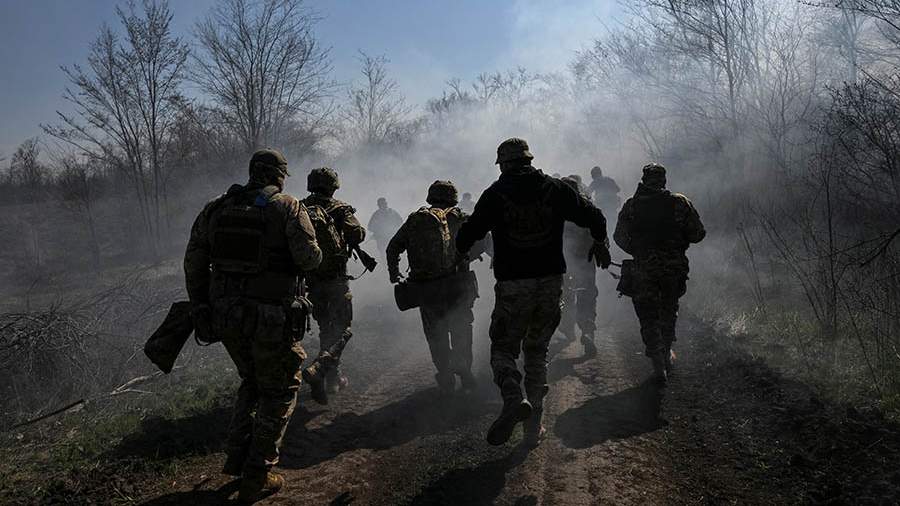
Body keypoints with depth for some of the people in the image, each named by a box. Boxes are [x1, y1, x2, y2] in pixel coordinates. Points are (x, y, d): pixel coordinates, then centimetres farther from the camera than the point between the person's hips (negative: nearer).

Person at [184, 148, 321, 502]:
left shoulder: (216, 208, 8)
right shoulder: (287, 208, -7)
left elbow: (194, 262, 9)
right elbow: (310, 259, -14)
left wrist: (200, 307, 15)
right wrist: (311, 251, 9)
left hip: (223, 313, 5)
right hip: (270, 317, -5)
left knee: (251, 381, 26)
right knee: (279, 391, 11)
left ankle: (236, 458, 27)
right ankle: (256, 477, 12)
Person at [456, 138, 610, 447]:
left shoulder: (496, 193, -4)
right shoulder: (555, 188, 3)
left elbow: (469, 232, -1)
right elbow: (594, 217, 8)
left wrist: (461, 253, 21)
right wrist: (599, 243, 28)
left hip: (513, 285, -3)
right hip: (551, 282, 3)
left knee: (503, 348, 11)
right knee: (537, 352, 16)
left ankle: (514, 399, -19)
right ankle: (533, 426, 18)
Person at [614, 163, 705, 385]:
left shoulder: (631, 205, -3)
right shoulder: (680, 202, -4)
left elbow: (620, 237, -2)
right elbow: (698, 234, -3)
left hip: (644, 269, -1)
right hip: (675, 267, 1)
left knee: (649, 317, 8)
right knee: (669, 313, 22)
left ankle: (659, 366, 2)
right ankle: (666, 355, 34)